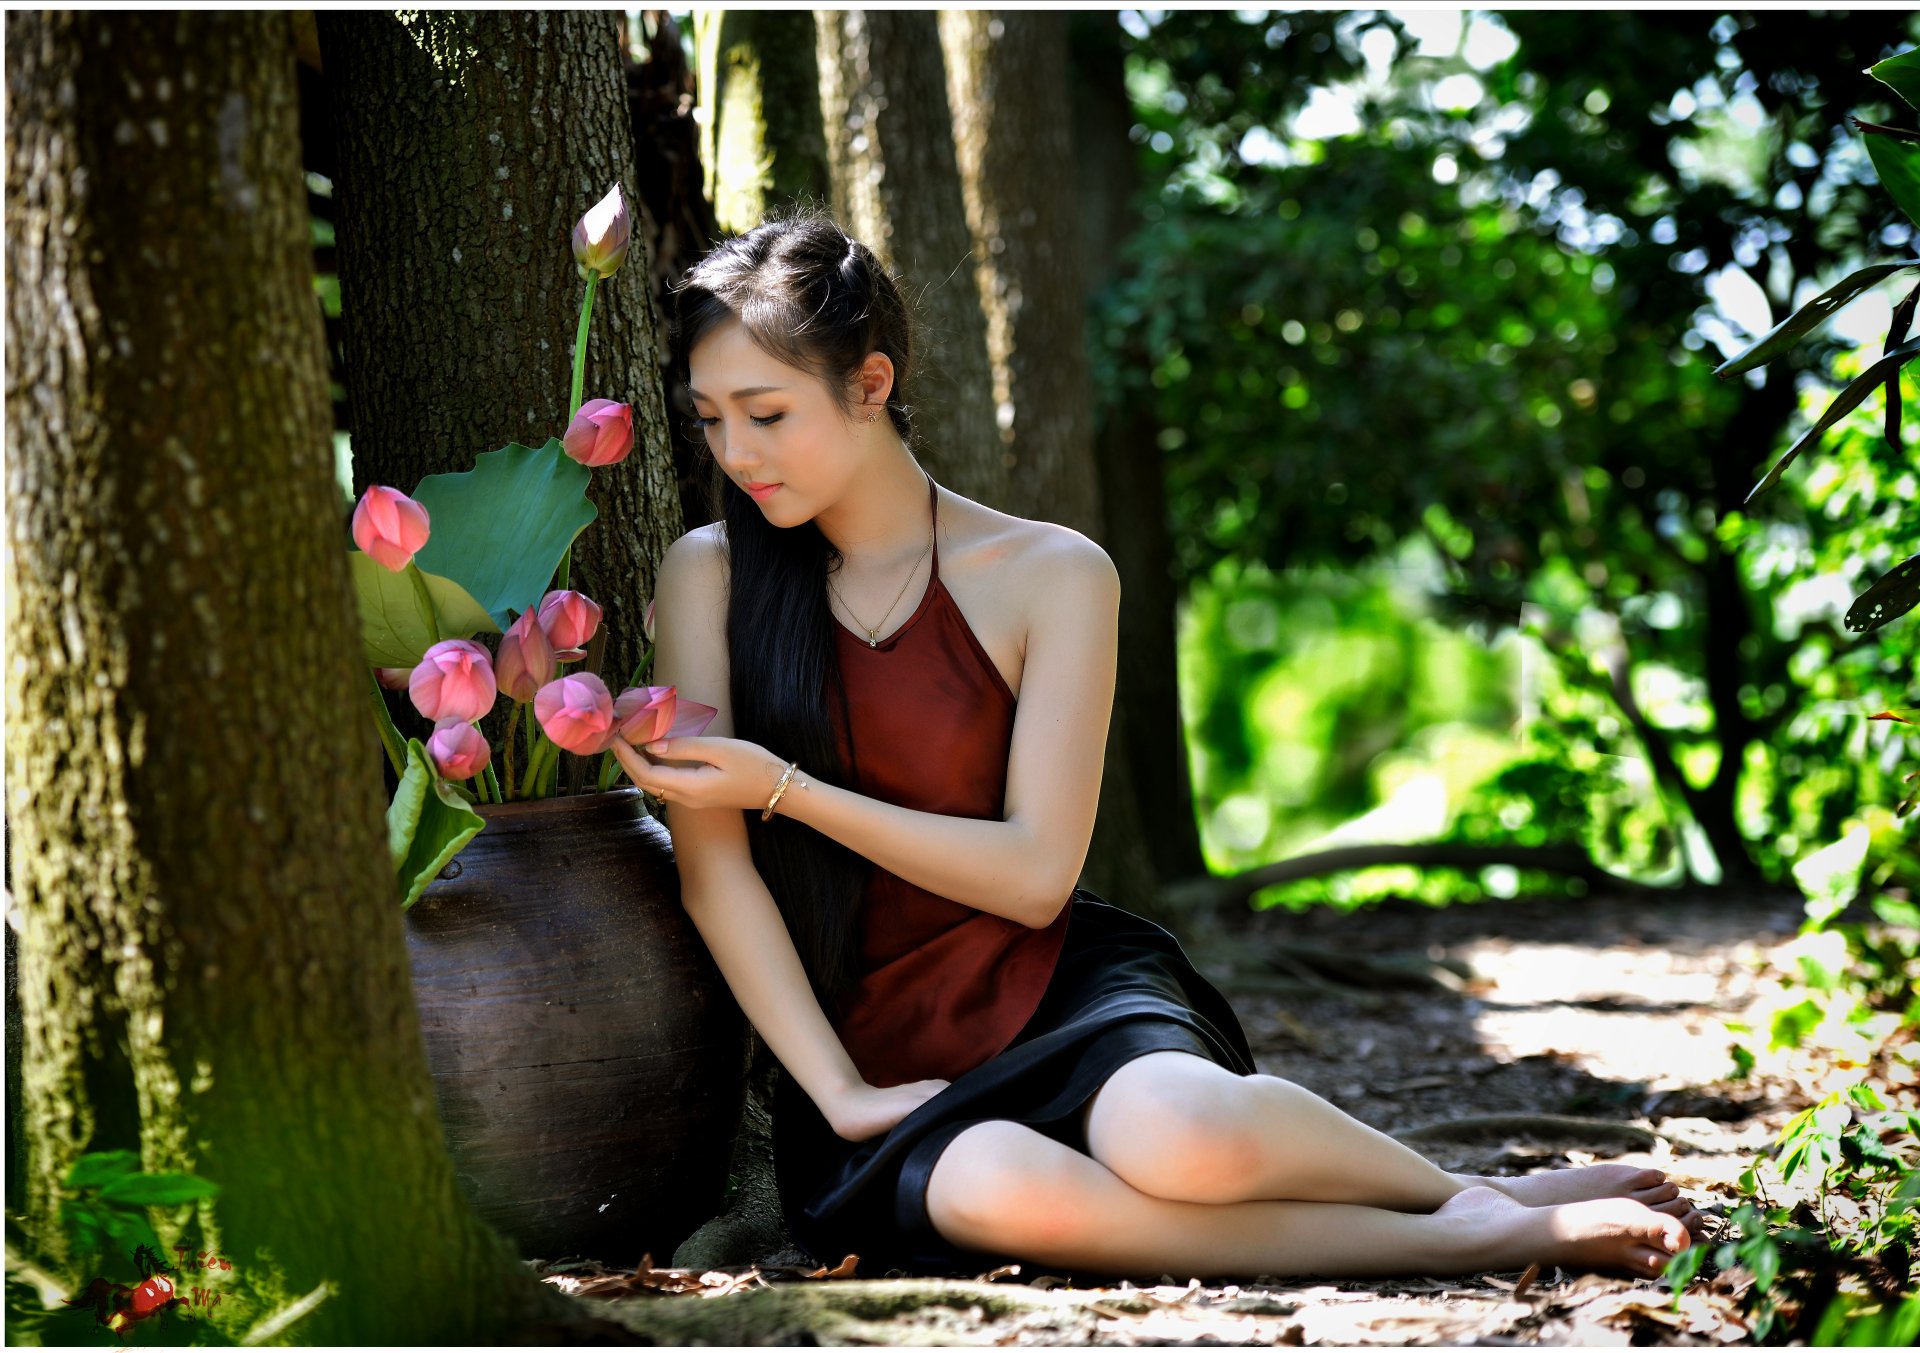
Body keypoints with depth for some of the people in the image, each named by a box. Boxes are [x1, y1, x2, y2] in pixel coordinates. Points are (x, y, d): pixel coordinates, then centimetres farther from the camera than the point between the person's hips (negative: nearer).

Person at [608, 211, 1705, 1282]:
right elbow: (714, 868, -3)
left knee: (1176, 1133, -38)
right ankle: (1468, 1241, -23)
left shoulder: (1050, 576, -1)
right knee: (981, 1186, -38)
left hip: (1058, 987, 0)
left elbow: (1034, 872, -7)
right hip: (881, 1056, 1)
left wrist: (785, 788, -15)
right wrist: (840, 1095, -13)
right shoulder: (709, 578, 3)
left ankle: (1475, 1193, -6)